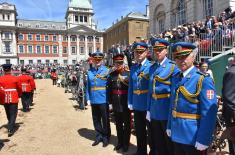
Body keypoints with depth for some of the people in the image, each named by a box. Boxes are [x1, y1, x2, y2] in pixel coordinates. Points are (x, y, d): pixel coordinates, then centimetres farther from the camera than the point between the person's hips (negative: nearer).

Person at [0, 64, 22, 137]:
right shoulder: (15, 78, -8)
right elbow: (19, 88, 2)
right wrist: (19, 96, 20)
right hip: (13, 99, -3)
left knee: (8, 114, 20)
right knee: (13, 114, 2)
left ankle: (11, 126, 38)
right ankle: (10, 129, -8)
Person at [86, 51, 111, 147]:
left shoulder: (107, 71, -4)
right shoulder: (90, 72, 6)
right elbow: (88, 86, 7)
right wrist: (88, 99, 2)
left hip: (103, 100, -3)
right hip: (94, 100, 4)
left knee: (105, 120, 9)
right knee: (96, 120, 15)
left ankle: (106, 137, 27)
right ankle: (99, 136, 33)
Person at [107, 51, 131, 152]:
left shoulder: (129, 73, -8)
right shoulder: (111, 75, 5)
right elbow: (109, 90, 7)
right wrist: (110, 102, 5)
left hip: (126, 104, -4)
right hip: (116, 105, 4)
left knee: (127, 124, 12)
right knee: (118, 124, 17)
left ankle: (126, 143, 29)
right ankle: (120, 142, 35)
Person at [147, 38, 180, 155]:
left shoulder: (173, 66, -8)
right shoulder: (152, 67, 8)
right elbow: (150, 90, 9)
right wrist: (148, 109, 9)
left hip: (167, 109, -5)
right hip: (155, 110, 5)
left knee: (169, 141, 13)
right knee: (157, 142, 19)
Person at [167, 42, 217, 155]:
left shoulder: (203, 80, -15)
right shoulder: (175, 78, 5)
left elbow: (209, 114, -18)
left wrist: (203, 140, -18)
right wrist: (170, 127, 11)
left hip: (194, 137, -6)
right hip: (177, 135, 6)